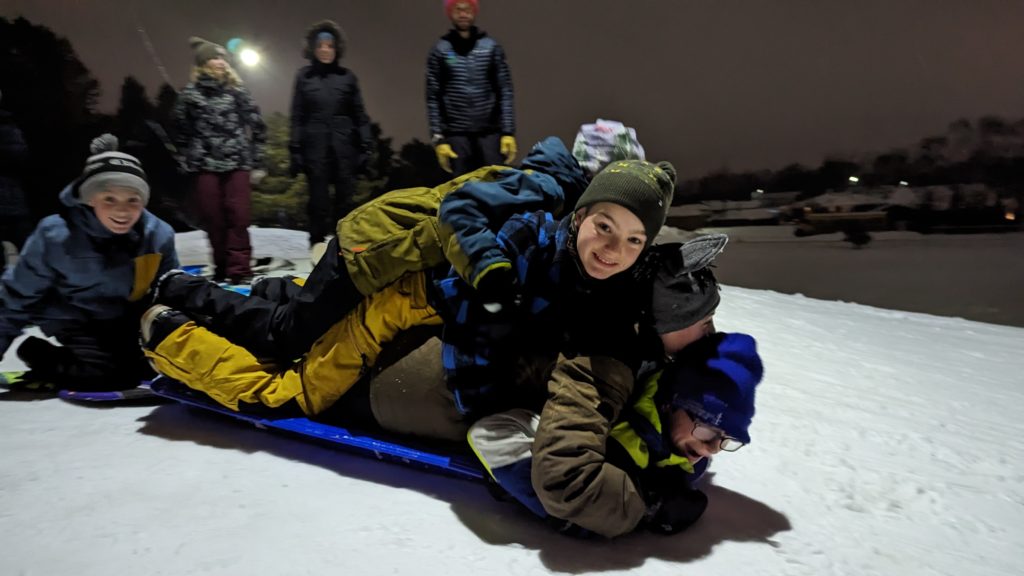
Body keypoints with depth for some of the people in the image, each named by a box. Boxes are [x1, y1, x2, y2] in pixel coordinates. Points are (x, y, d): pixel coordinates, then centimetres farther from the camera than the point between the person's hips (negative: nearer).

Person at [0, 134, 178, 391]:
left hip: (128, 319, 4)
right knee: (106, 375, -23)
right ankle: (39, 356, 4)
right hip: (77, 321, -3)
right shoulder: (56, 236, -24)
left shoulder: (158, 235, -17)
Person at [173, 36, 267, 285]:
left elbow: (256, 124, 8)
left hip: (237, 162, 0)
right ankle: (222, 268, 15)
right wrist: (191, 157, 12)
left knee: (238, 216, -6)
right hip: (205, 164, 0)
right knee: (213, 218, 3)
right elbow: (181, 129, 13)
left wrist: (255, 158, 6)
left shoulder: (237, 91, 4)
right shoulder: (190, 94, 3)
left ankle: (239, 270, -2)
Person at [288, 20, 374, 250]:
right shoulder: (304, 76, 8)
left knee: (346, 198, 1)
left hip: (344, 145, 1)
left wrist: (365, 146, 1)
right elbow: (297, 116, 6)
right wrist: (295, 150, 0)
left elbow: (359, 114, 9)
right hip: (315, 146, 0)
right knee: (318, 199, 1)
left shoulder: (347, 76, 9)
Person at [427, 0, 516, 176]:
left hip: (490, 132, 0)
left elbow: (505, 92, 4)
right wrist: (438, 138, -3)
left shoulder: (491, 47, 8)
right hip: (456, 135, 0)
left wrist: (508, 132, -4)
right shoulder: (440, 50, 6)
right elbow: (433, 98, 4)